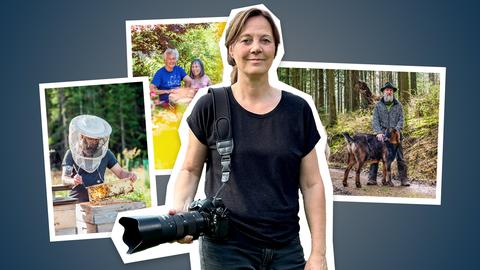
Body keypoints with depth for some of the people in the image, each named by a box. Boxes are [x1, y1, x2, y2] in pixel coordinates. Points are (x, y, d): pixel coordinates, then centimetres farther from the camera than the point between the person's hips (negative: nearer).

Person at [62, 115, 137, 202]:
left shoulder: (105, 153, 8)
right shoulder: (71, 154, 3)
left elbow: (120, 172, 8)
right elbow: (64, 178, -3)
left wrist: (129, 175, -14)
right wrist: (73, 181, -25)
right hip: (78, 201, -1)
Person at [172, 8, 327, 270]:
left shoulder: (298, 110, 0)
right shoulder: (210, 107, -4)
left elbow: (311, 184, 2)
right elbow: (191, 169, 4)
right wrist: (179, 208, -15)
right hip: (226, 249, -2)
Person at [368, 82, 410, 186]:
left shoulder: (398, 105, 8)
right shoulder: (378, 105, 7)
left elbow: (401, 120, 2)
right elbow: (375, 120, -1)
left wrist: (396, 131, -15)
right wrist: (378, 132, -15)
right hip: (381, 135, 0)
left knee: (400, 157, 1)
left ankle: (404, 179, 7)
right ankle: (372, 179, 1)